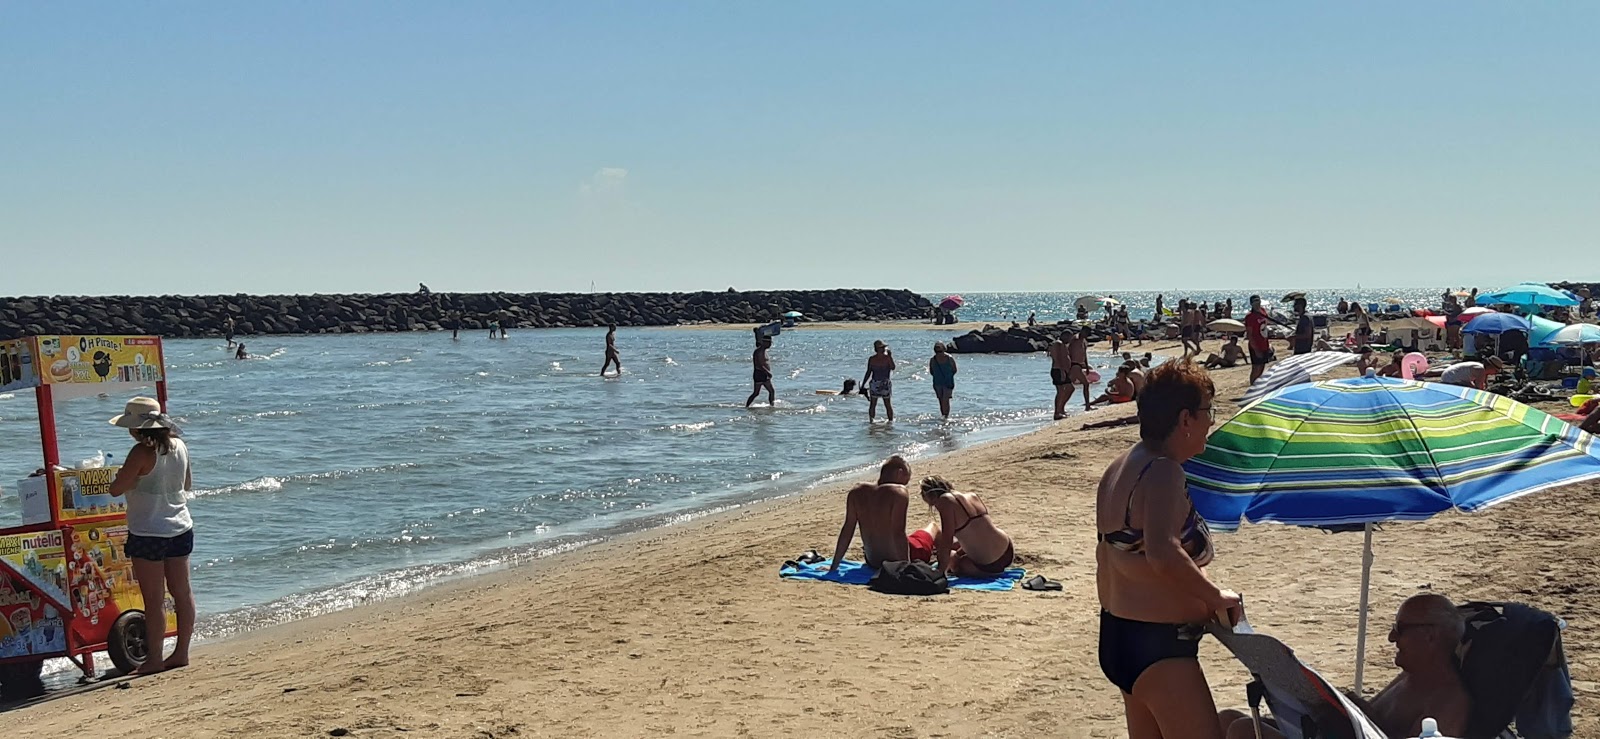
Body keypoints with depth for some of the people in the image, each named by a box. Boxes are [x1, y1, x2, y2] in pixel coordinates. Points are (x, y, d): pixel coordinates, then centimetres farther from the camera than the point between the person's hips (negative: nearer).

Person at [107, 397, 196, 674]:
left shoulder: (142, 452, -17)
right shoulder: (179, 446, 3)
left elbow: (116, 489, -16)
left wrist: (126, 475, 3)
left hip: (148, 534, -7)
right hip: (181, 529, 7)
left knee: (154, 600, 0)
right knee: (182, 592, 11)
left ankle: (154, 658, 7)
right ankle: (181, 652, 19)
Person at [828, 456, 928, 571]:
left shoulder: (856, 492, -8)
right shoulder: (899, 493, -24)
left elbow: (847, 531, -4)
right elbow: (898, 534, -28)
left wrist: (834, 566, 2)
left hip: (872, 563, 4)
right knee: (933, 527, 27)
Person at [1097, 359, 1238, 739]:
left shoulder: (1119, 468, 10)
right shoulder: (1164, 472, -20)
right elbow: (1163, 555, -36)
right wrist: (1216, 596, -21)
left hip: (1117, 635, 10)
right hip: (1158, 647, -10)